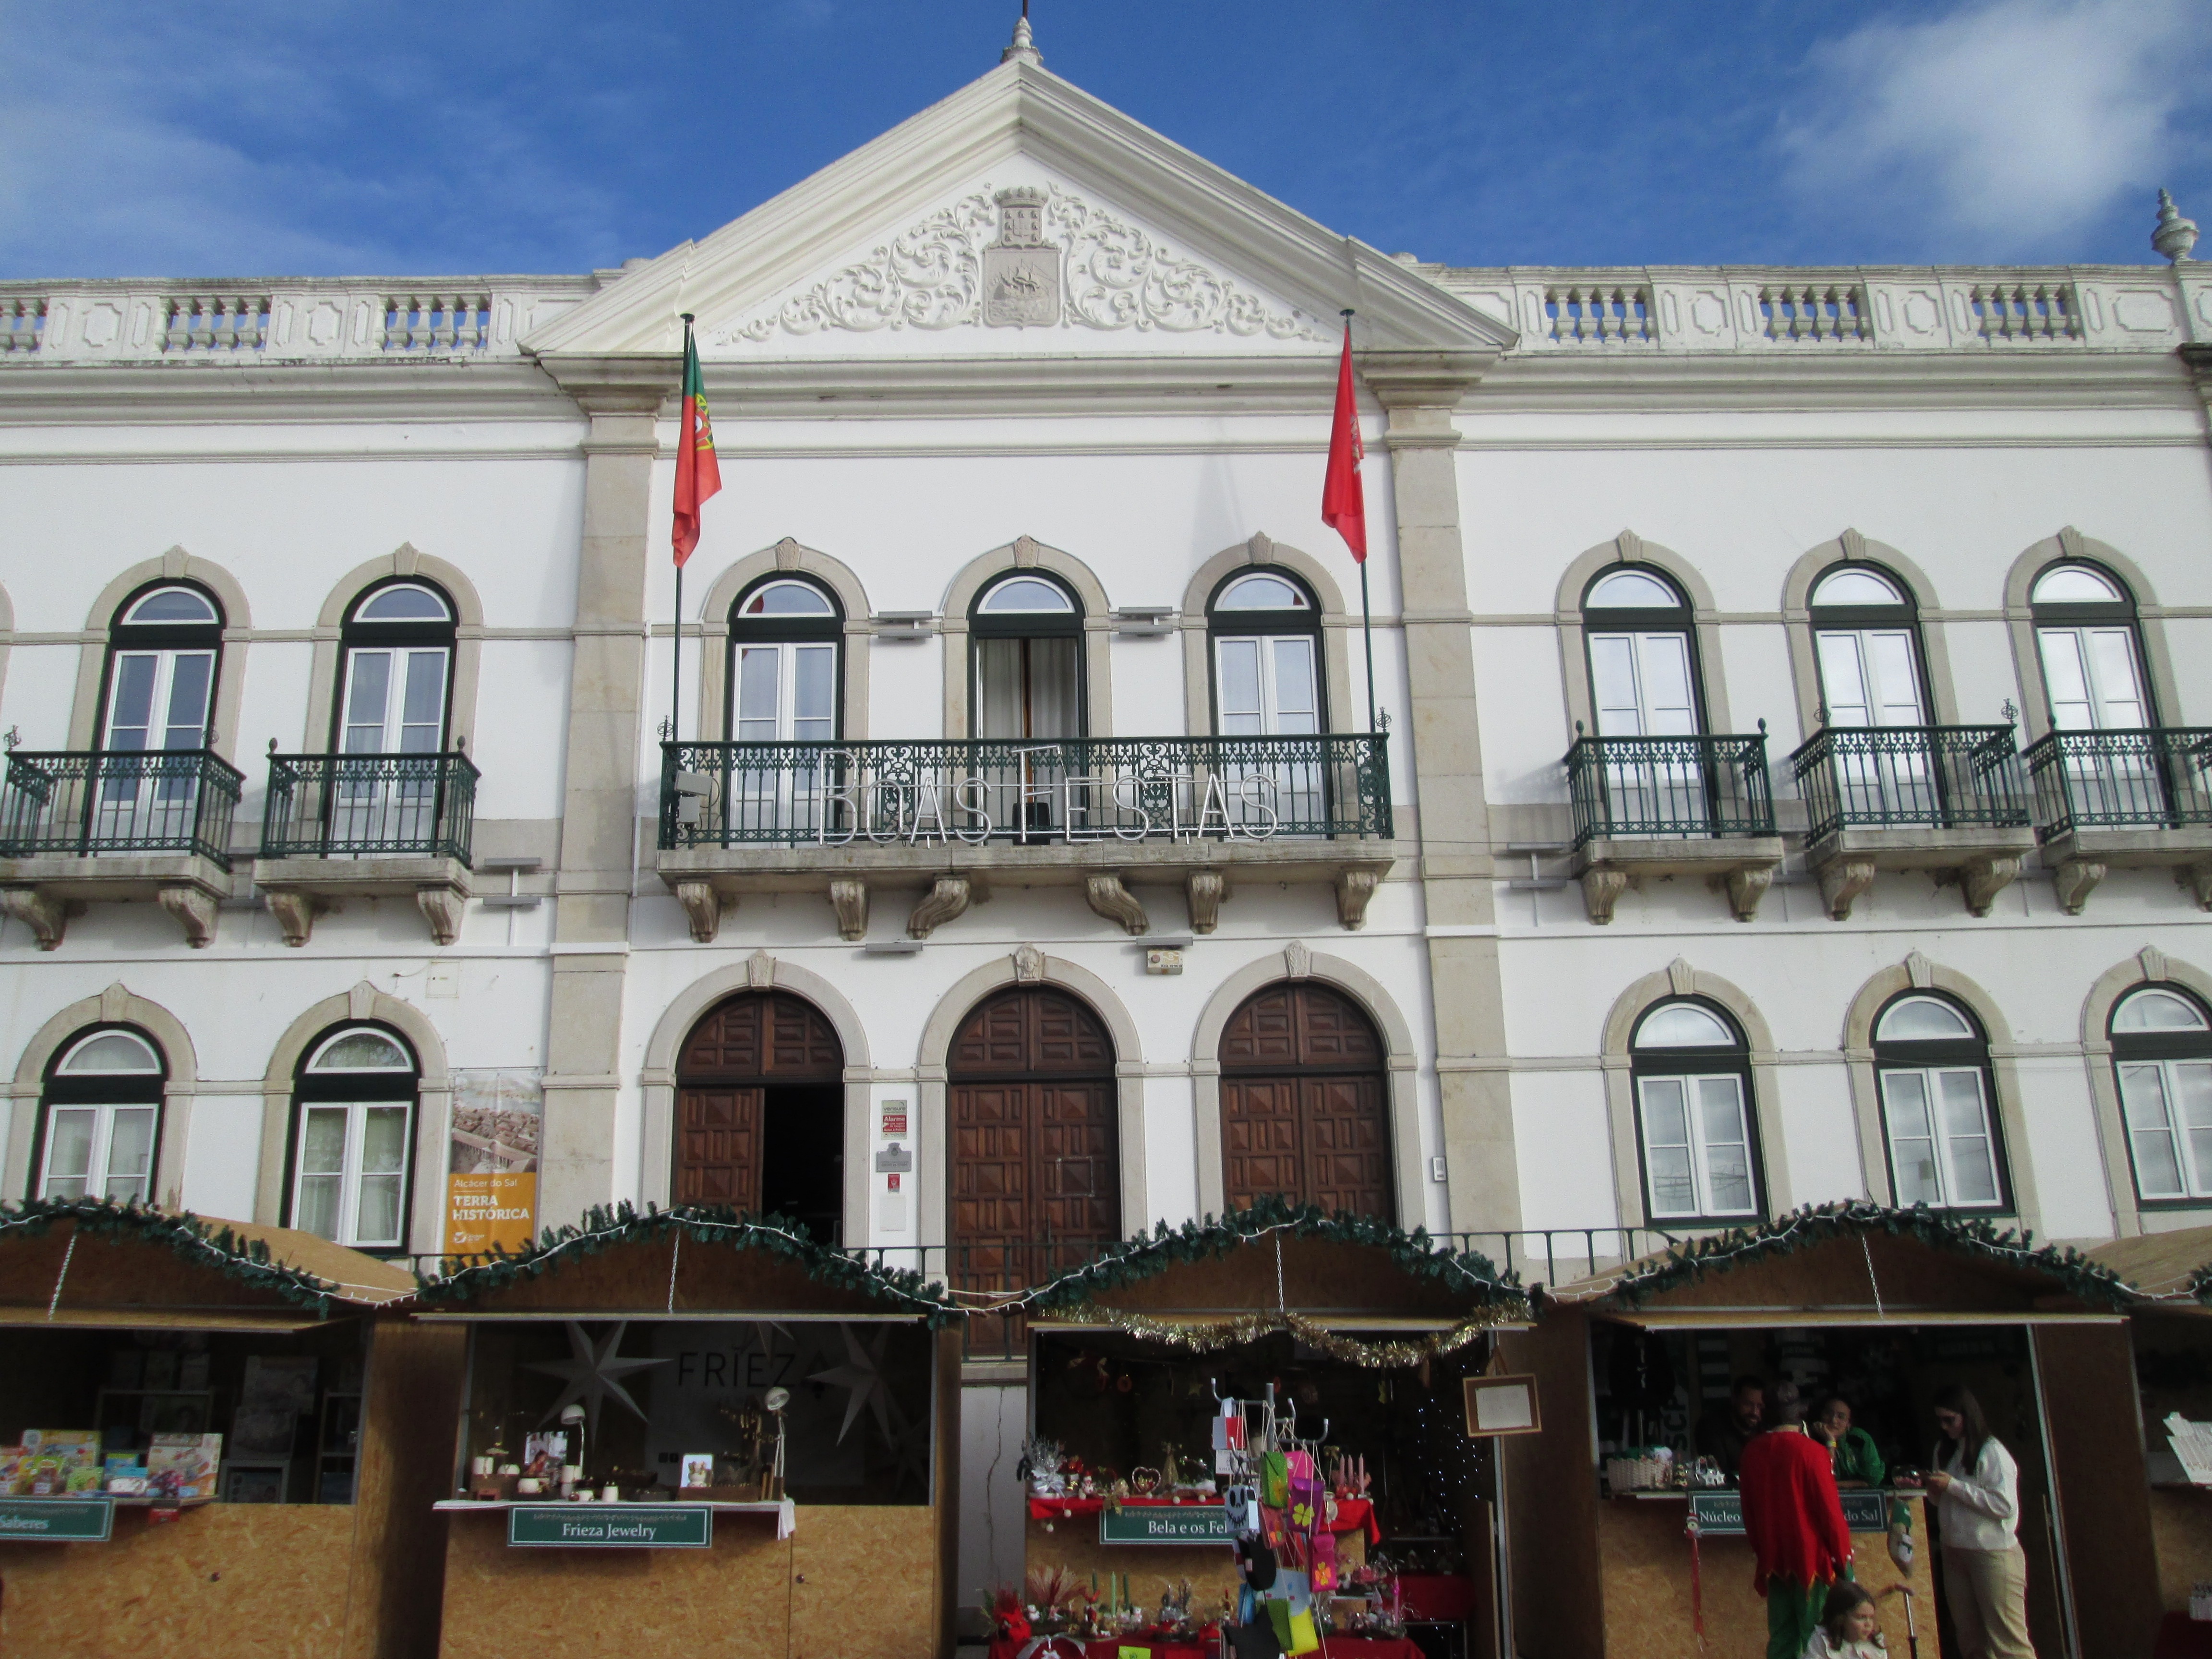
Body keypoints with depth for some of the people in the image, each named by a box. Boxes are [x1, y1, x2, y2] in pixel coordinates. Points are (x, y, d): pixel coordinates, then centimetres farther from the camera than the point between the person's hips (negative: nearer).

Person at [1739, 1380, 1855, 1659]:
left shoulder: (1753, 1451, 2)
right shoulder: (1811, 1451, -14)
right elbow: (1829, 1508, -11)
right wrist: (1843, 1555, 0)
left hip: (1773, 1559, 5)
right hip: (1811, 1554, -4)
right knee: (1814, 1635, 1)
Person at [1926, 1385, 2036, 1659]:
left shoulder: (1992, 1451, -8)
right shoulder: (1945, 1451, 14)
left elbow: (2005, 1505, -17)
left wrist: (1954, 1485, -17)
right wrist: (1928, 1487, 1)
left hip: (1992, 1552, -7)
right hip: (1954, 1552, 7)